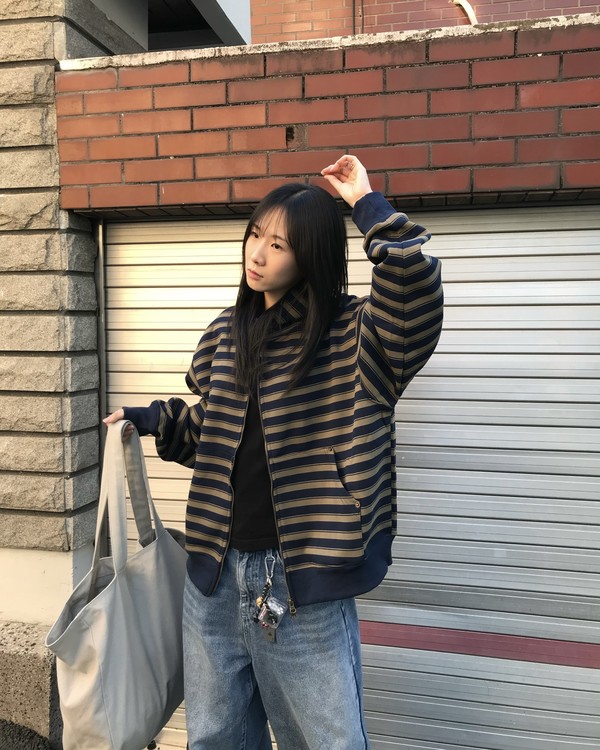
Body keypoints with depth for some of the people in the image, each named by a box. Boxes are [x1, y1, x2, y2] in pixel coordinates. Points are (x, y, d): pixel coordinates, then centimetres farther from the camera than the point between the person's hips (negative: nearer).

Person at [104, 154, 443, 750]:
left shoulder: (353, 336, -10)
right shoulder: (227, 334, 7)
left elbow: (413, 282, -31)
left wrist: (365, 203, -21)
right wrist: (152, 420, 6)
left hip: (303, 583, -5)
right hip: (215, 571, 6)